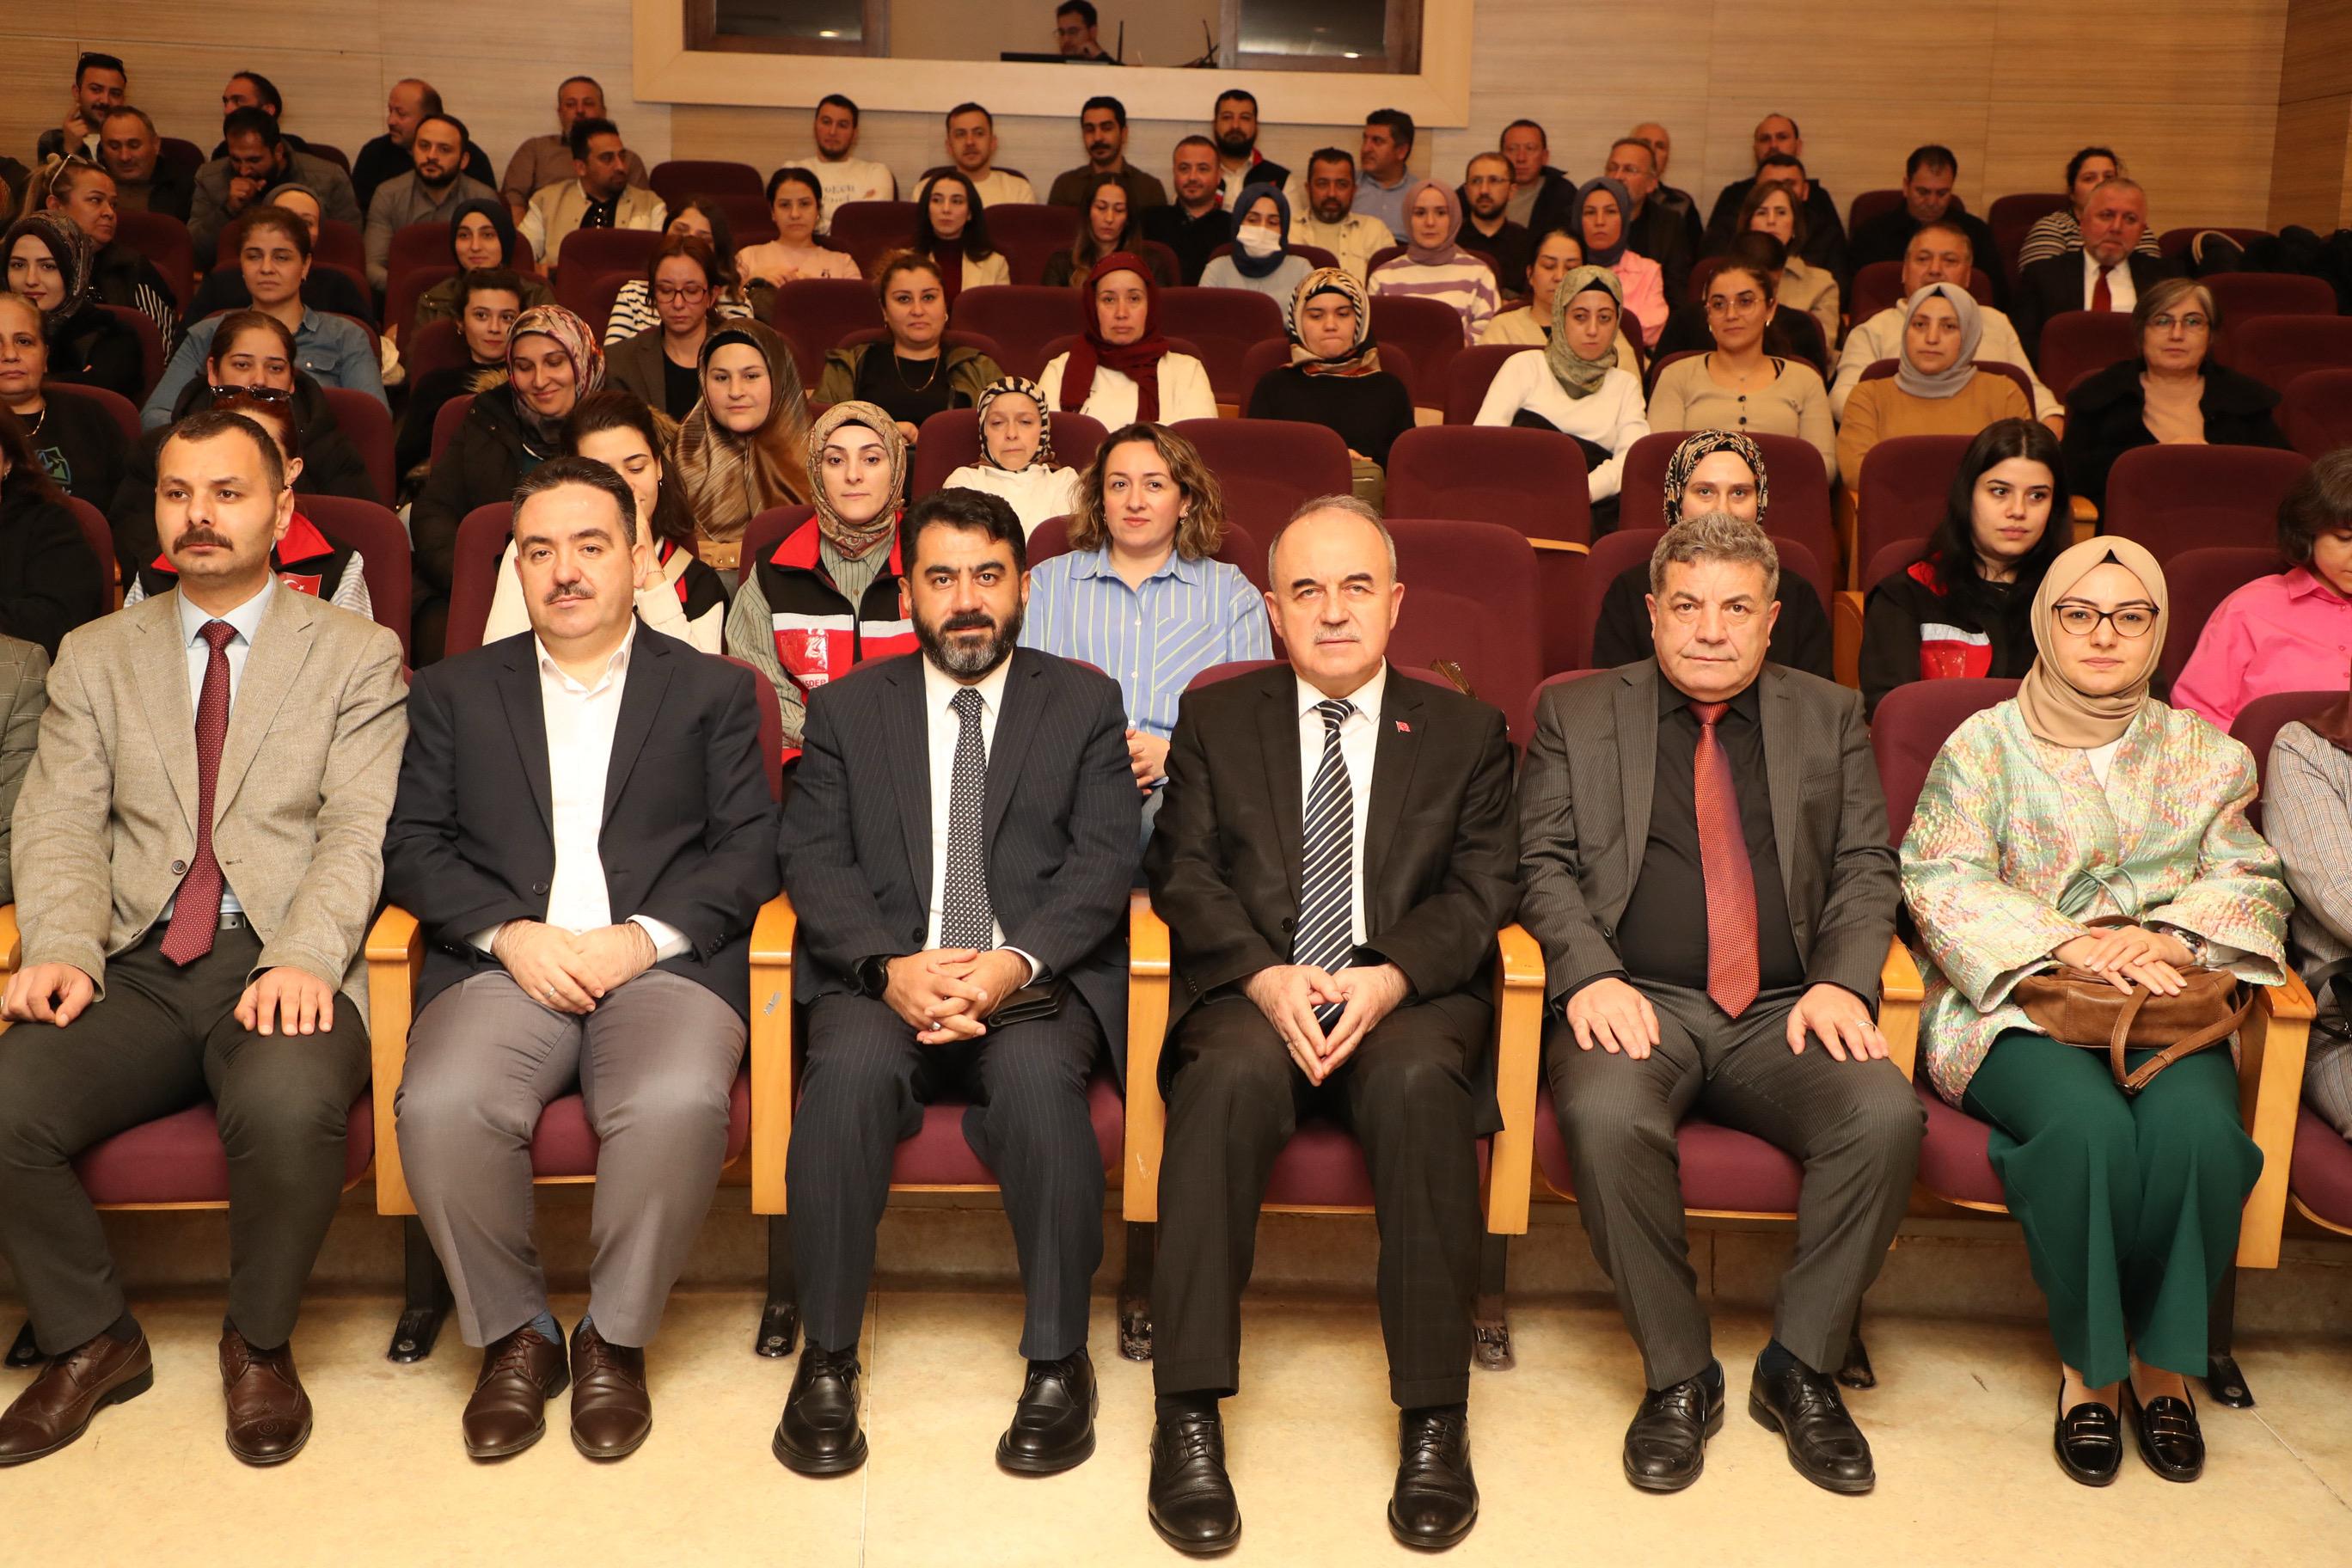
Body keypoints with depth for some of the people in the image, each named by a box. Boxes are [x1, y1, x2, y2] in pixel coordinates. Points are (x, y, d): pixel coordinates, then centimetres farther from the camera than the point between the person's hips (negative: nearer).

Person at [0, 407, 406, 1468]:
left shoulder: (358, 656, 9)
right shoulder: (96, 657, 19)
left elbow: (358, 833, -3)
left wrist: (303, 959, -20)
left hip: (282, 970, -3)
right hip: (135, 968, 3)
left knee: (290, 1105, -35)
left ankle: (259, 1345, -4)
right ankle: (90, 1343, 5)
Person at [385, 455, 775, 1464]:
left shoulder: (715, 692, 16)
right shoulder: (454, 692, 20)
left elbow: (749, 850, 6)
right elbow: (412, 847, 10)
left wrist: (643, 936, -10)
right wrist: (511, 934, -8)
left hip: (663, 961, -1)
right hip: (504, 962, 2)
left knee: (676, 1105, -33)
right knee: (442, 1106, -30)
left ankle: (616, 1339, -7)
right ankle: (515, 1334, -3)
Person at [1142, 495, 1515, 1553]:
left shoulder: (1466, 732, 15)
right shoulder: (1214, 719, 16)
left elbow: (1480, 891, 4)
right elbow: (1184, 873, 5)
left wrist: (1390, 978, -15)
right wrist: (1265, 977, -14)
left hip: (1409, 1000, 0)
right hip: (1251, 996, 0)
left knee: (1420, 1081, -35)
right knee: (1231, 1079, -34)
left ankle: (1434, 1420, -24)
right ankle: (1187, 1418, -27)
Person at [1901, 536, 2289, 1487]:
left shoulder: (2202, 752, 18)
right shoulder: (1984, 744, 8)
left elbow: (2247, 879, 9)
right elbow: (1944, 880, -4)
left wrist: (2165, 939, -13)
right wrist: (2067, 946, -17)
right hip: (2018, 1006, -2)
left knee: (2196, 1124, -31)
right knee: (2088, 1124, -33)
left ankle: (2163, 1362, -10)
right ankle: (2088, 1365, -12)